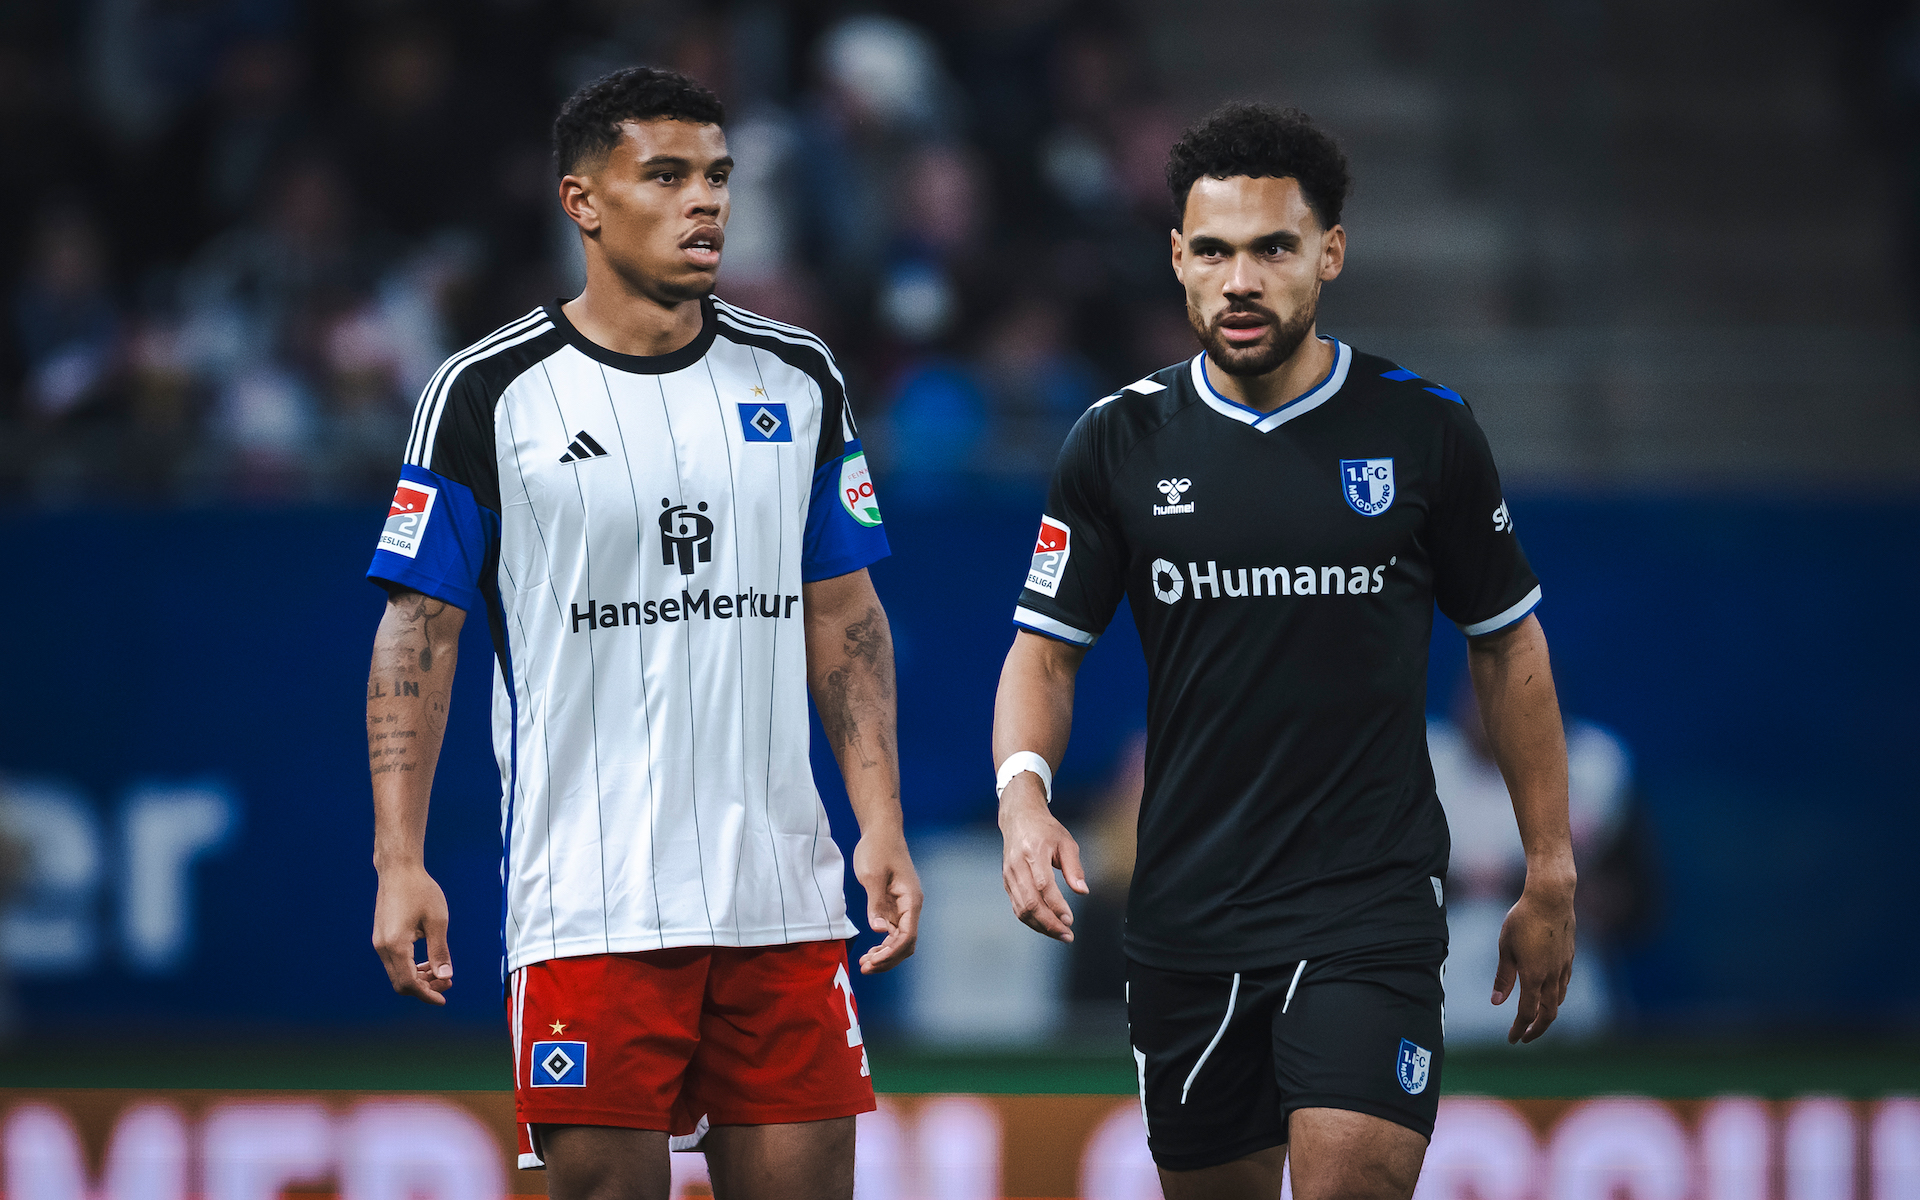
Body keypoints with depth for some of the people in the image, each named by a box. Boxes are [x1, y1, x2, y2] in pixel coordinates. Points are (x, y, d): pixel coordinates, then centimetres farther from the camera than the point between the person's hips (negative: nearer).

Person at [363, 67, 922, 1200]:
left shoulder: (798, 380, 10)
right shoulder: (490, 393, -2)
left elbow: (845, 620, 15)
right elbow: (420, 636, -1)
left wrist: (884, 828, 5)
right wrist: (399, 863, -8)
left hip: (782, 894, 4)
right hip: (591, 908, -3)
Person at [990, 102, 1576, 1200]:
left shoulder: (1424, 429, 0)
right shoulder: (1122, 442, 3)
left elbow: (1510, 645, 8)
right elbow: (1045, 649, 7)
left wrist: (1551, 879, 7)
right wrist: (1024, 794, -14)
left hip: (1372, 901, -3)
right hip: (1186, 920, 3)